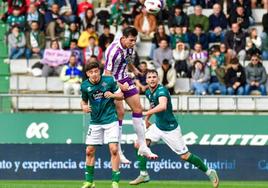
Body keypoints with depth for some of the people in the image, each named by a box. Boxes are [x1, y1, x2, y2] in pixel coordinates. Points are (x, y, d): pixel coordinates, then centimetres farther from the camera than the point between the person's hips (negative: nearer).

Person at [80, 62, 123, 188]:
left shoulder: (109, 81, -9)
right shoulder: (85, 86, -4)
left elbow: (121, 96, 1)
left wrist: (113, 95, -19)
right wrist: (84, 107, -10)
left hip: (110, 120, -3)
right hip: (95, 121, 3)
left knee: (114, 149, -13)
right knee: (89, 151, 4)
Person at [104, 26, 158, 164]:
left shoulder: (130, 46, -5)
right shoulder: (113, 51, -29)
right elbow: (107, 74, -25)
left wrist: (134, 69, 7)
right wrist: (121, 86, -28)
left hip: (124, 79, 8)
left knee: (138, 108, 4)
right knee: (119, 113, -14)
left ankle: (143, 146, 11)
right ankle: (118, 151, -6)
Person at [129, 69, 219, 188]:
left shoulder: (161, 90, -24)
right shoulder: (148, 93, 2)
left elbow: (163, 106, -44)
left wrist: (147, 113, -45)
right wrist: (147, 119, 25)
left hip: (170, 128, -7)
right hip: (158, 126, 7)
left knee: (185, 156, -4)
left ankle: (209, 172, 12)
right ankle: (143, 175, -1)